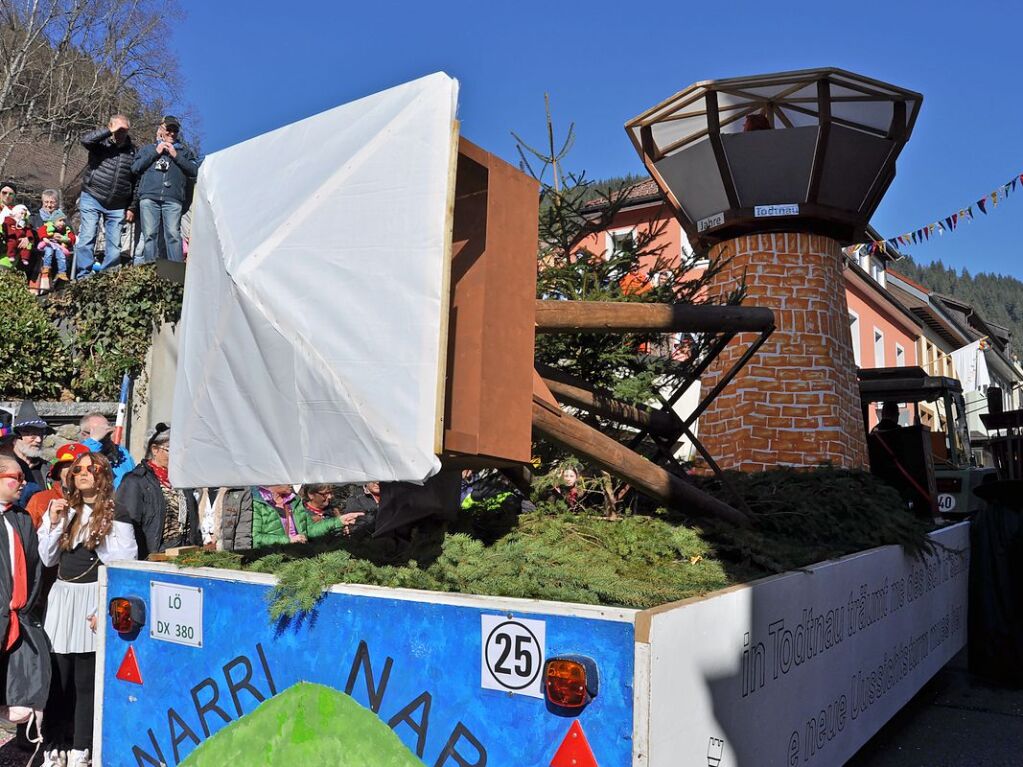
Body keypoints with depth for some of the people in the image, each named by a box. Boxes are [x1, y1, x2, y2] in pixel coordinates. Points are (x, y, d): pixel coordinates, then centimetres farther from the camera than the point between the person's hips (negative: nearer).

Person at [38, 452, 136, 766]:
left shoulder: (115, 516, -4)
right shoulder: (62, 508, 11)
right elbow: (48, 559, 10)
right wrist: (54, 523, -3)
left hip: (94, 599, -4)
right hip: (61, 597, 4)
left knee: (85, 680, 0)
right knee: (57, 677, 4)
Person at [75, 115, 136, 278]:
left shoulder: (132, 150, 7)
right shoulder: (101, 143, 0)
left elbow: (136, 181, 11)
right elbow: (85, 140, -23)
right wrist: (110, 131, -22)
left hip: (117, 207, 3)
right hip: (92, 199, -3)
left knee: (114, 246, 3)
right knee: (87, 239, -9)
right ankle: (84, 279, -6)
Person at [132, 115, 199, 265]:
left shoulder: (184, 151, 22)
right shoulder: (148, 149, 23)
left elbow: (195, 171, 8)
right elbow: (135, 168, 10)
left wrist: (176, 156, 1)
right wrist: (155, 153, 4)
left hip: (173, 199, -1)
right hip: (149, 197, 1)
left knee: (173, 234, -11)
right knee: (149, 234, -5)